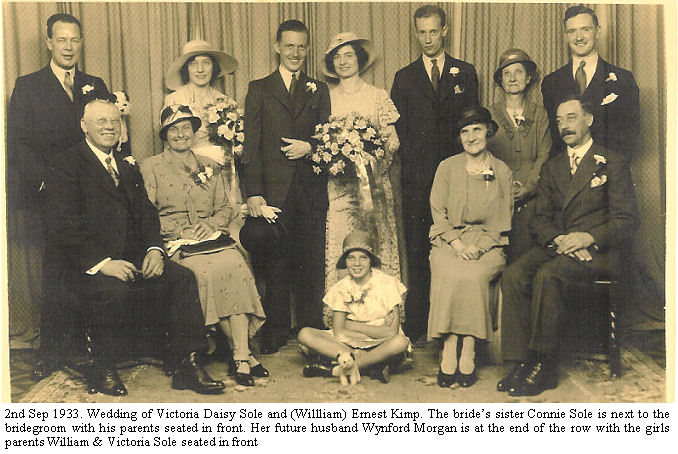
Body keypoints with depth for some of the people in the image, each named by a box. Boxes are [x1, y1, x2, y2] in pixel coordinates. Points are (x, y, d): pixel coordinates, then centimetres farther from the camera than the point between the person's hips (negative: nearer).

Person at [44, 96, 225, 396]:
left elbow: (146, 213, 15)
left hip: (131, 258, 6)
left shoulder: (127, 166, 22)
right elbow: (63, 226, -12)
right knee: (114, 290, -35)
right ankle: (102, 372, -11)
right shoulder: (66, 165, 0)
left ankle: (187, 367, -15)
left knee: (182, 277, -18)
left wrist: (154, 249, -6)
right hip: (86, 265, -6)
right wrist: (102, 262, -23)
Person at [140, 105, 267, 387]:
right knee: (209, 270, -33)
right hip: (174, 243, -3)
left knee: (236, 264, -30)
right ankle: (242, 351, -22)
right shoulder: (151, 167, 10)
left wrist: (211, 224, -5)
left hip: (210, 239, 3)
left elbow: (225, 209, 16)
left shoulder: (209, 167, 20)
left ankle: (241, 357, -32)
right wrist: (180, 232, -12)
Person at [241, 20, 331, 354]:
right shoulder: (259, 89, 8)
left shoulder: (319, 90, 15)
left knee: (311, 265, 5)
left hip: (311, 190, 2)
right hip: (273, 191, -1)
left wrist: (309, 147, -9)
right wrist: (253, 194, -9)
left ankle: (311, 334, 18)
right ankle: (275, 336, 14)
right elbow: (251, 146, 1)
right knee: (274, 266, 2)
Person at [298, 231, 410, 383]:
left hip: (383, 347, -3)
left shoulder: (387, 283, -7)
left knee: (400, 342, -38)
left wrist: (353, 325, -9)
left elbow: (392, 332, -14)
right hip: (350, 344, 3)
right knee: (305, 334, -18)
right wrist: (378, 331, -15)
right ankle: (372, 366, -27)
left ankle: (335, 370, -27)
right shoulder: (341, 288, 1)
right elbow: (338, 332, -7)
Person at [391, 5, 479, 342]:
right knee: (417, 251, -1)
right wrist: (413, 160, -1)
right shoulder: (404, 78, 14)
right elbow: (397, 128, 10)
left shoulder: (465, 73, 13)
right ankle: (415, 324, 6)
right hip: (417, 175, 0)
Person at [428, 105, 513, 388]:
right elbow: (438, 212, 6)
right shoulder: (447, 168, 11)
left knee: (473, 276, -32)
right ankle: (448, 352, -28)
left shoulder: (503, 172, 10)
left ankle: (468, 353, -25)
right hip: (449, 241, 1)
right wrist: (458, 244, -10)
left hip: (489, 244, 0)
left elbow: (504, 221, 7)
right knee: (448, 275, -32)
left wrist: (478, 247, -10)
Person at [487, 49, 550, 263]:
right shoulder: (489, 113, 12)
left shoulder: (539, 114, 13)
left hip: (530, 196, 0)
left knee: (526, 250, -11)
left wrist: (528, 187, -11)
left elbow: (544, 155, 5)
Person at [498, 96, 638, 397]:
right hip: (557, 246, 5)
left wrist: (589, 237, -19)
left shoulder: (613, 163, 5)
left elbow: (627, 221, -2)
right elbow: (541, 219, 14)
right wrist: (558, 239, -10)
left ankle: (544, 367, -24)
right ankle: (523, 362, -23)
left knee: (547, 275, -33)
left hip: (599, 250, -5)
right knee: (513, 276, -25)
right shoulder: (552, 167, 20)